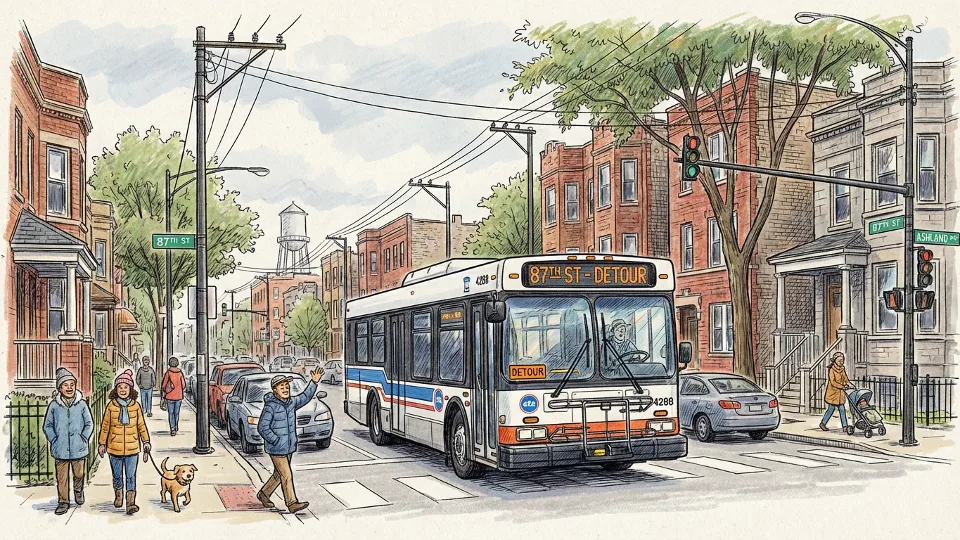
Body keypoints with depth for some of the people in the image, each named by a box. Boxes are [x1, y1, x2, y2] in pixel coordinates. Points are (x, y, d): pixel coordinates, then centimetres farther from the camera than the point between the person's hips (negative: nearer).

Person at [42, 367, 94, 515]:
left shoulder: (81, 404, -4)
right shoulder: (54, 405, -3)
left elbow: (89, 424, 5)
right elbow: (47, 426, 7)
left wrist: (84, 438, -4)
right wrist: (54, 440, -2)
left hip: (79, 448, 0)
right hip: (60, 449, 0)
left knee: (79, 474, 13)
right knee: (62, 478, 4)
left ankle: (78, 491, 42)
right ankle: (63, 502, 18)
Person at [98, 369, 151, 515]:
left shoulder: (135, 406, -1)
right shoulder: (111, 406, -3)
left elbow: (141, 425, 7)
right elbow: (105, 426, 5)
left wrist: (146, 441, 6)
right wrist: (102, 443, 6)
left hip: (132, 447, -1)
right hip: (115, 447, 1)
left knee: (131, 476, -4)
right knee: (117, 475, 16)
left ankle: (131, 503, -5)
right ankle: (118, 496, 39)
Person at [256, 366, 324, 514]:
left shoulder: (291, 402, 5)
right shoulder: (270, 406, -17)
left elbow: (305, 397, 19)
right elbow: (262, 427, -18)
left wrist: (314, 382, 8)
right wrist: (276, 441, -19)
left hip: (289, 447, 8)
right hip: (276, 449, -8)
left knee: (278, 474, 19)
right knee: (286, 476, -7)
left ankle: (263, 493, 37)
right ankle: (292, 503, -1)